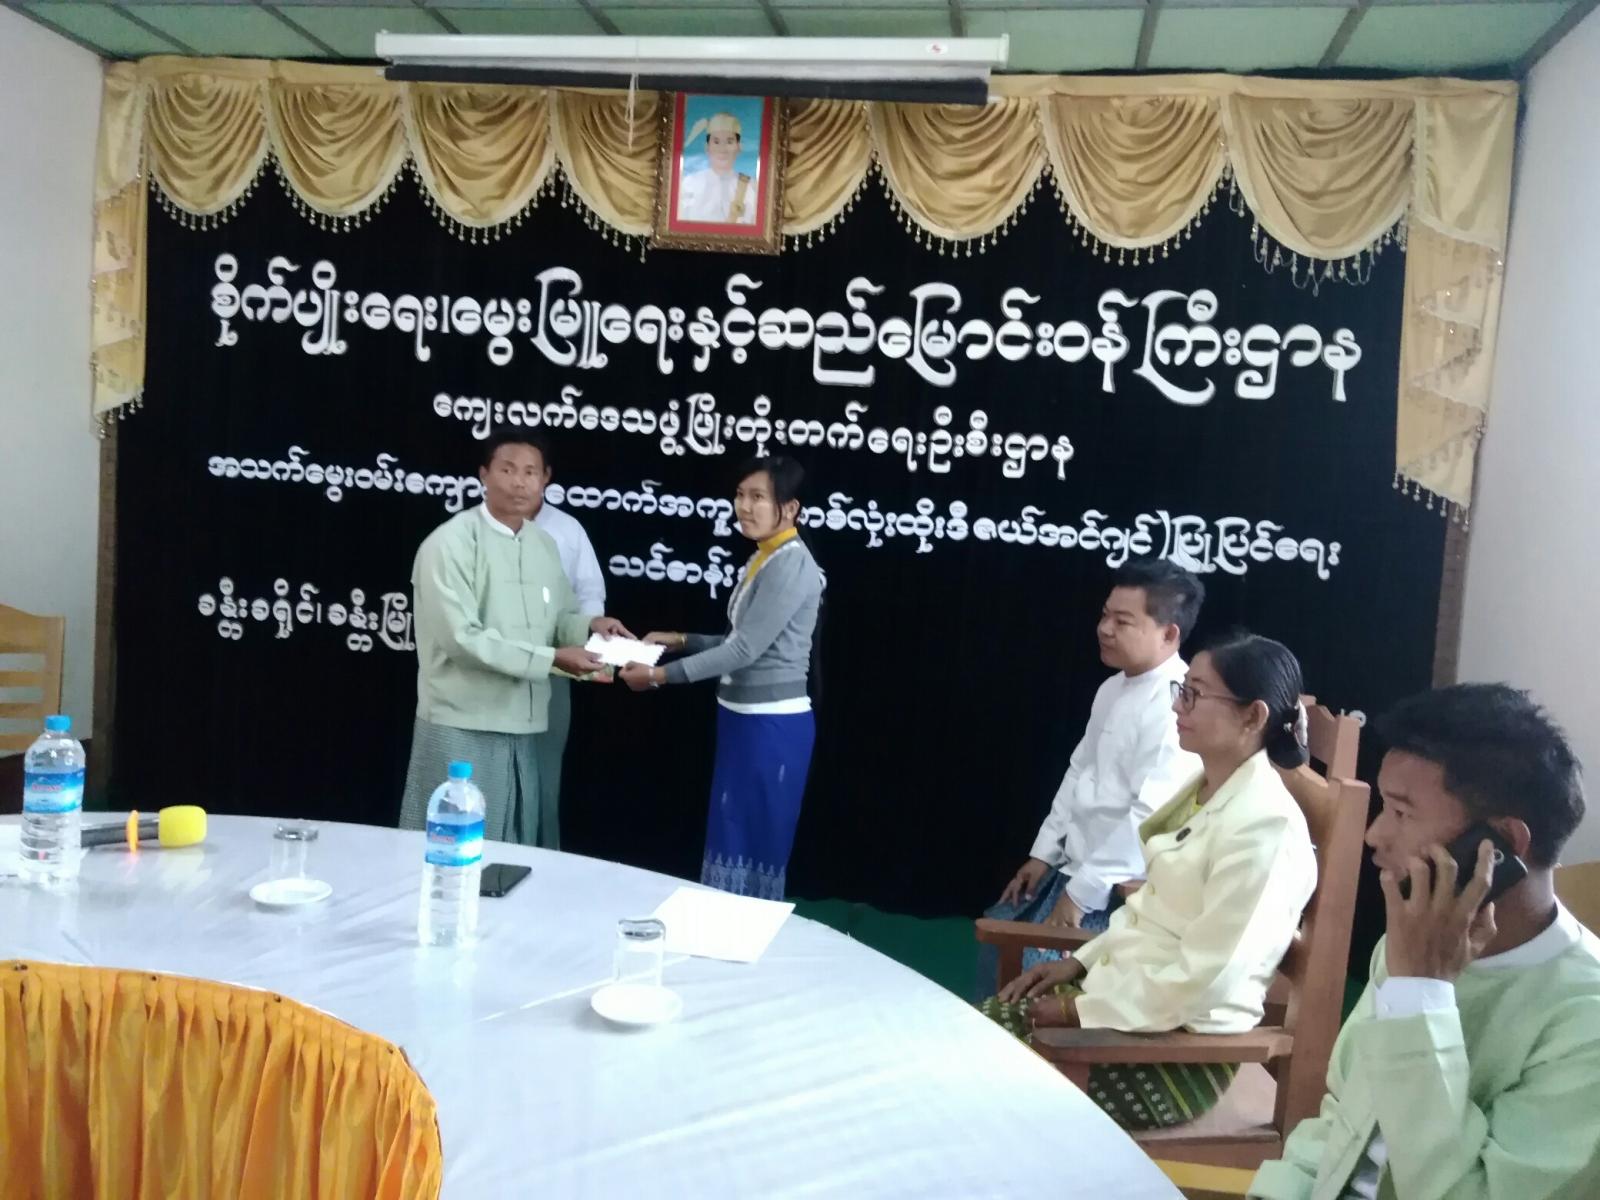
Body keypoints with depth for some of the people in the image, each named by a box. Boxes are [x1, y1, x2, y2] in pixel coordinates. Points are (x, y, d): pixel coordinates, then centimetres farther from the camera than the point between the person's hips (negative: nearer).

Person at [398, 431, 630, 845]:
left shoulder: (545, 544, 10)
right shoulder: (451, 542, -13)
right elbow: (462, 637, -20)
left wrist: (589, 625, -4)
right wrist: (551, 658, -21)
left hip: (521, 725, 7)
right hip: (462, 728, -7)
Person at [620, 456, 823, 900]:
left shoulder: (791, 566, -18)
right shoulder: (762, 559, 12)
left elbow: (745, 649, -21)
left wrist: (662, 674, -19)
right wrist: (681, 640, 8)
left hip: (772, 725, -10)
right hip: (744, 719, 10)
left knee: (752, 843, 2)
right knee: (731, 839, 17)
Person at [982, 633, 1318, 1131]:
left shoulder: (1264, 825, -21)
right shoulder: (1202, 788, 6)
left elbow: (1206, 979, -23)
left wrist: (1081, 1009, -18)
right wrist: (1080, 962, 5)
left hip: (1185, 1042, -8)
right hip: (1126, 989, 8)